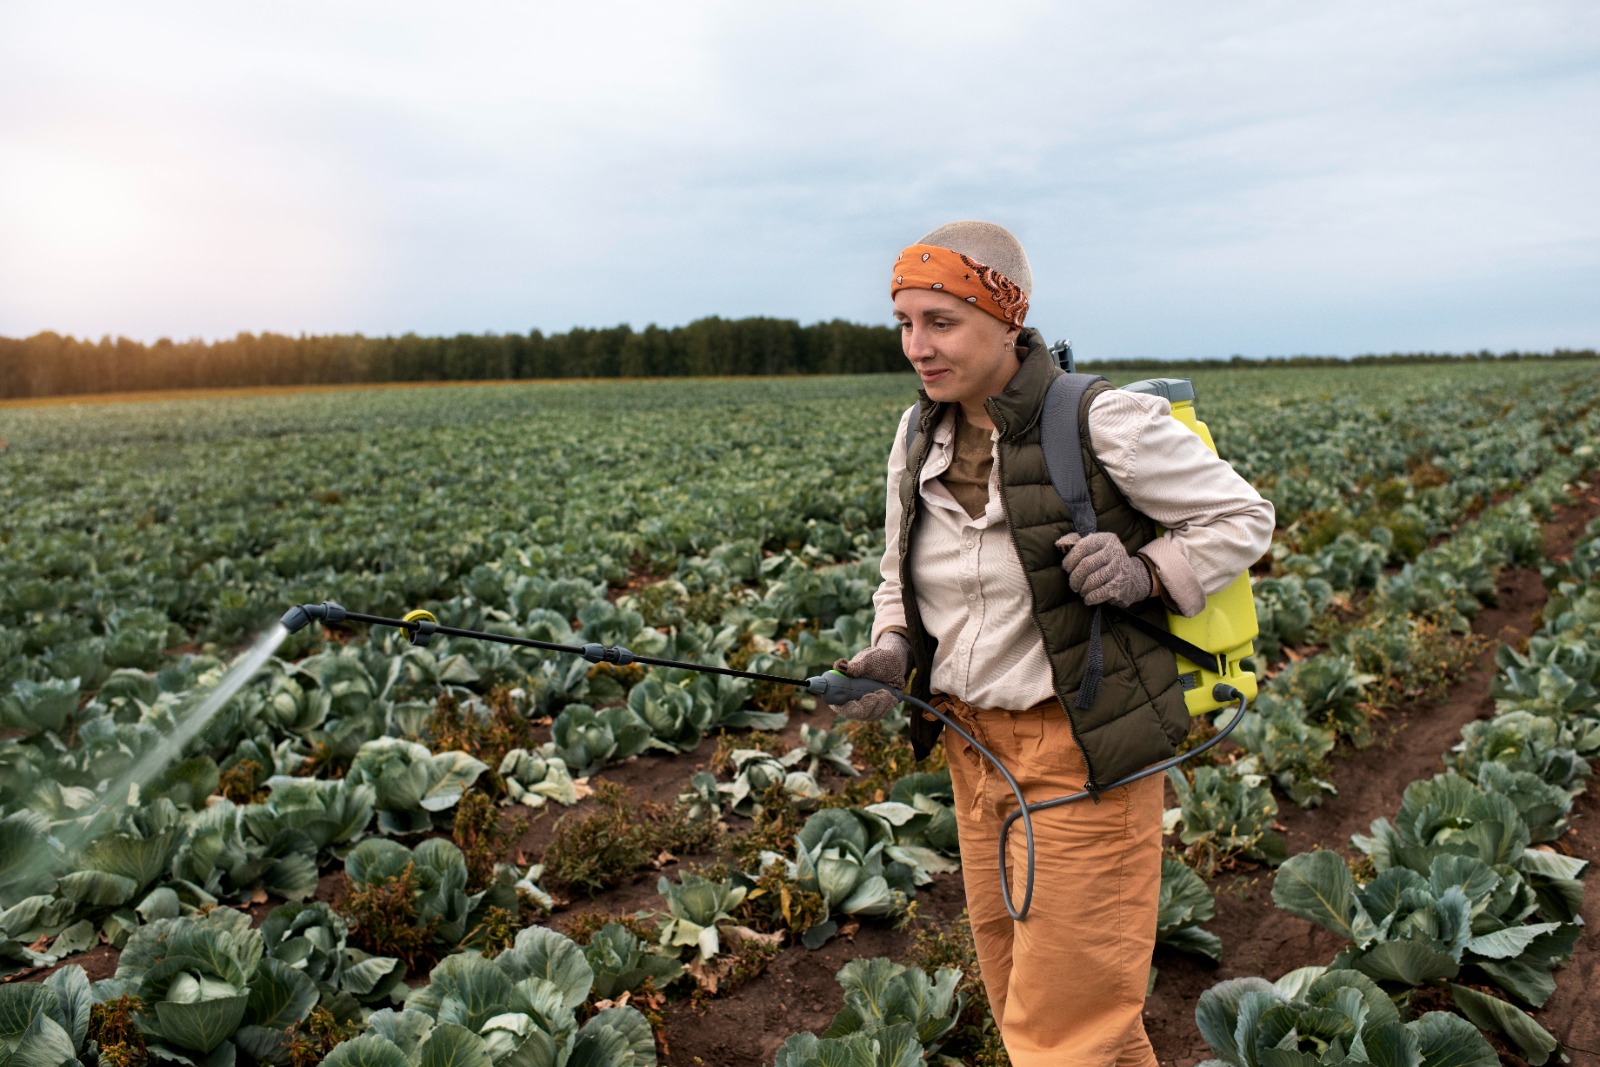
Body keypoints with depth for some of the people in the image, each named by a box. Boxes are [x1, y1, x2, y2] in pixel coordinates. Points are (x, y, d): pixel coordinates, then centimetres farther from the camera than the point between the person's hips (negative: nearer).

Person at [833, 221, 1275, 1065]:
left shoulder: (1103, 424, -17)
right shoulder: (918, 441, 2)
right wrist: (889, 655, -4)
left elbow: (1242, 520, -6)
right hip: (976, 745, 7)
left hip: (1083, 751, -6)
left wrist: (1143, 575, -23)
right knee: (1021, 995, 21)